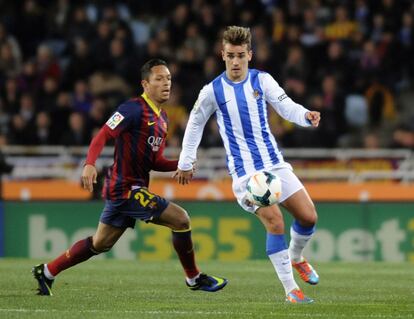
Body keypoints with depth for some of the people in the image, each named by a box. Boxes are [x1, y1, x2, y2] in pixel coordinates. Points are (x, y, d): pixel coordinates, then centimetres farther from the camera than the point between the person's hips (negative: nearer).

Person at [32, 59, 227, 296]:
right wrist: (90, 164, -35)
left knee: (101, 244, 16)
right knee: (181, 219, -11)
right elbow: (103, 136, -20)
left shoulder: (162, 118, 16)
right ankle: (194, 278, 3)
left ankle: (46, 272, 25)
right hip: (126, 187, -10)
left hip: (124, 189, 10)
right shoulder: (134, 109, -14)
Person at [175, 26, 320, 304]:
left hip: (274, 163, 4)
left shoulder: (262, 80, 1)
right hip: (245, 171, -4)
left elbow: (286, 106, -10)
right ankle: (291, 290, -12)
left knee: (309, 217, -1)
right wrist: (186, 163, 13)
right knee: (275, 222, -20)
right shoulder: (213, 91, -4)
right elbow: (195, 124, 10)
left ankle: (296, 258, 32)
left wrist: (305, 115, -32)